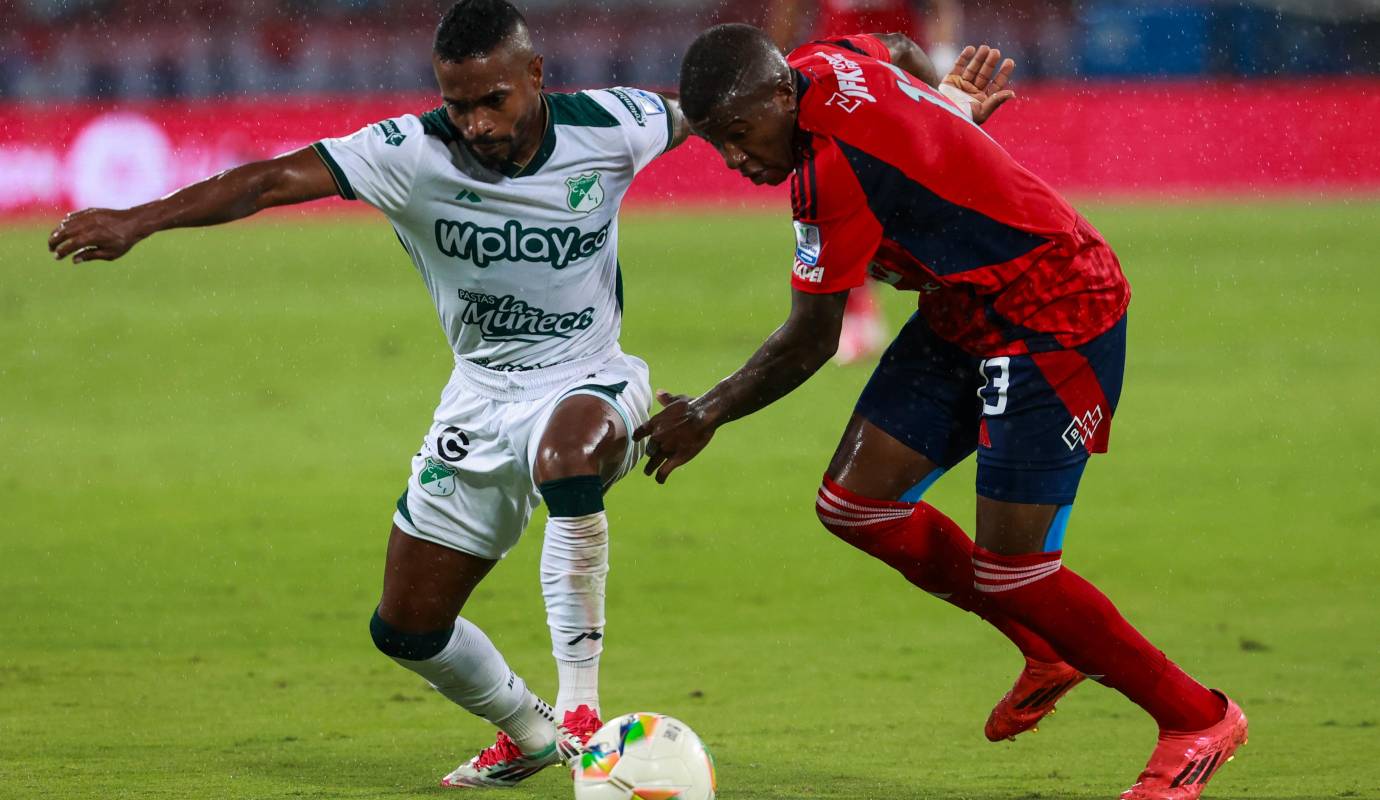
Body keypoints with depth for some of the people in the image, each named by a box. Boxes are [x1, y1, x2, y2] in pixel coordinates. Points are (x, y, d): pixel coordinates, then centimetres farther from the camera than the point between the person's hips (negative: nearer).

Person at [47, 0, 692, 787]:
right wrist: (137, 220, -37)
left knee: (569, 443, -41)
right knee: (406, 628, 5)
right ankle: (526, 732, 35)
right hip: (482, 393, 3)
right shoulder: (416, 153, -18)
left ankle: (580, 705, -34)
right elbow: (276, 180, -27)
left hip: (591, 383, -3)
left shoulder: (608, 127, -16)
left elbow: (697, 115, 7)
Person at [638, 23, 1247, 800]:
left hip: (1056, 324, -10)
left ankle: (1198, 720, 7)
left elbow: (811, 341, -21)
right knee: (853, 503, 1)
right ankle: (1050, 651, 19)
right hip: (965, 312, 10)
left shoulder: (836, 164, -31)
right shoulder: (821, 65, -4)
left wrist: (707, 415, -8)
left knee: (1008, 571, -12)